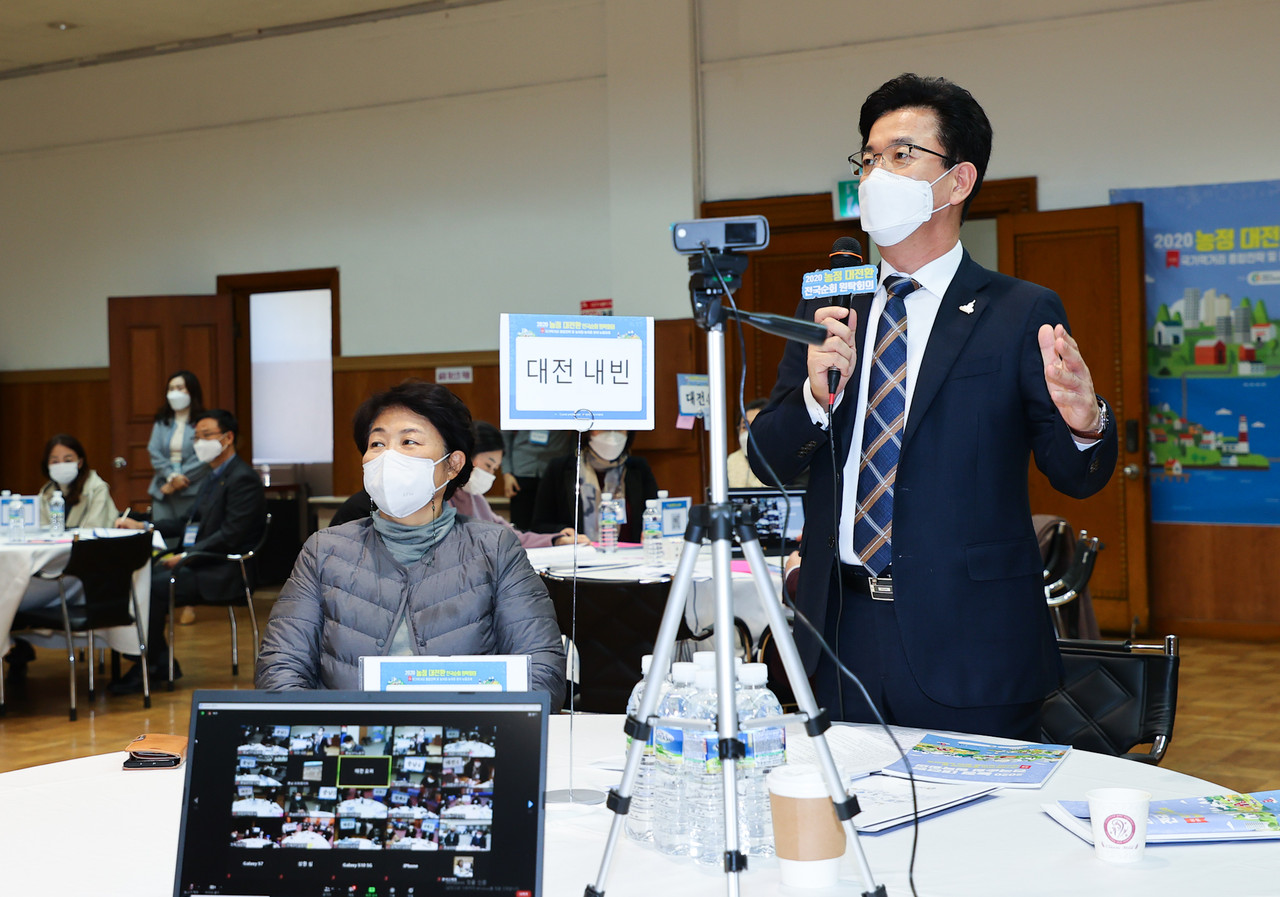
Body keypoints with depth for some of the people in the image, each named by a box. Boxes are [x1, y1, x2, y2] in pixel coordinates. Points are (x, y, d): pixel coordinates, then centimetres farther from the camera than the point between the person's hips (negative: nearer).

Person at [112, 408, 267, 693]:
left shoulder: (242, 479, -13)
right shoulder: (214, 476, 20)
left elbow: (229, 536, -21)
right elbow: (190, 524, 23)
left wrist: (185, 557, -22)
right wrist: (142, 526, 13)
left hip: (222, 570, -10)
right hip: (197, 562, 10)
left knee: (152, 587, -24)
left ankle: (147, 667, -10)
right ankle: (161, 662, -5)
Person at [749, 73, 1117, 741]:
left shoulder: (1022, 313, -3)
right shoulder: (826, 310, 9)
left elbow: (1077, 477, -6)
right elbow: (767, 461, 5)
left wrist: (1086, 423, -28)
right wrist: (818, 393, -14)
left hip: (968, 642, -3)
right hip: (842, 631, 4)